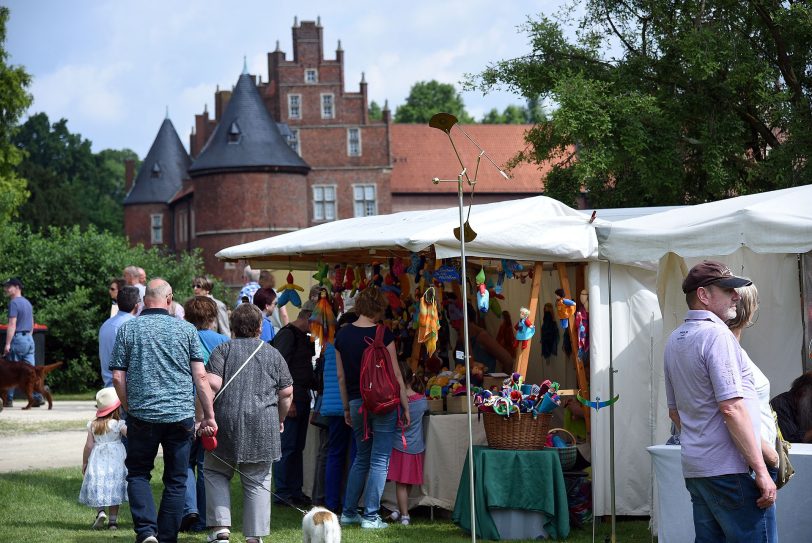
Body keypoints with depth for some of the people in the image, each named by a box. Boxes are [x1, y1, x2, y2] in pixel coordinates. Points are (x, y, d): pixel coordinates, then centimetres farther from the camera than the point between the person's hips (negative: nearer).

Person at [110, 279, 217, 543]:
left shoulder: (127, 329, 0)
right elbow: (200, 376, -2)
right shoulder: (186, 329, 0)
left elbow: (118, 377, 0)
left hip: (142, 415, 0)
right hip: (180, 415, 0)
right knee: (175, 481, 10)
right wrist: (209, 416, 2)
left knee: (138, 474, 13)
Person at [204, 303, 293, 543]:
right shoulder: (273, 354, 11)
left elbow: (213, 383, -10)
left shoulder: (223, 350, 4)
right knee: (257, 482, 7)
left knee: (216, 473, 14)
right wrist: (281, 419, 23)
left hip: (227, 423, -1)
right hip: (263, 426, 1)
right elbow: (286, 392, 9)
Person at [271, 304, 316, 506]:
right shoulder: (287, 334, -11)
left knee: (298, 447, 12)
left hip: (302, 397, 10)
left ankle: (295, 491, 17)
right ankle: (282, 493, -2)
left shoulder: (303, 337, 18)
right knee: (287, 446, -6)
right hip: (291, 398, -10)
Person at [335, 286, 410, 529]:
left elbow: (341, 376, 9)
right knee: (379, 460, 1)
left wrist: (347, 408, 17)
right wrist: (405, 406, -3)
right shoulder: (383, 335, -11)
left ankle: (348, 511, 21)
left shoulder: (342, 335, 4)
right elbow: (395, 374, -9)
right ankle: (370, 516, 1)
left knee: (361, 458, 19)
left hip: (357, 403, 5)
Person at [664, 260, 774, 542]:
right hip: (728, 468, -9)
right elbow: (731, 408, -20)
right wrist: (761, 470, -18)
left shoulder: (675, 340, 16)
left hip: (694, 467, 9)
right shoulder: (716, 334, -13)